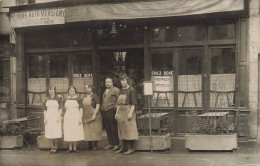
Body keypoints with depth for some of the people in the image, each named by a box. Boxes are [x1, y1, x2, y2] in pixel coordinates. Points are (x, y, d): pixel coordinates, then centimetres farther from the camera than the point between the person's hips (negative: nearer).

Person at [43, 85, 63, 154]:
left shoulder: (58, 99, 0)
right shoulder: (46, 99, 9)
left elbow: (60, 108, 0)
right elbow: (45, 109, 11)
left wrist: (59, 117, -9)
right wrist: (45, 118, 4)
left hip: (56, 117, -3)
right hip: (49, 117, 3)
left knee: (56, 132, -5)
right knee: (50, 132, 3)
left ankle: (56, 147, 4)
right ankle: (52, 147, 12)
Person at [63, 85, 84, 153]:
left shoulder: (78, 98, -3)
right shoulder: (66, 99, 7)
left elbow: (81, 109, -5)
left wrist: (80, 118, -11)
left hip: (76, 117, -2)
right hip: (68, 117, 2)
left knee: (76, 132, 2)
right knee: (68, 133, 3)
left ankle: (74, 147, 13)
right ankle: (70, 148, 12)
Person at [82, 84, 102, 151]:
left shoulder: (94, 96, -6)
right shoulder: (84, 97, 12)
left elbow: (98, 106, -12)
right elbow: (82, 107, 17)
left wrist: (94, 115, -18)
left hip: (93, 117, -6)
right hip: (85, 117, 6)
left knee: (94, 130, -3)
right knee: (87, 131, 5)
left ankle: (95, 145, 5)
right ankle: (89, 145, 13)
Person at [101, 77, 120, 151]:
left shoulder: (116, 90, -1)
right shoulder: (105, 91, 23)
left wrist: (115, 107, -13)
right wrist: (102, 109, 15)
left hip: (111, 111, -8)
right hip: (104, 112, 8)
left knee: (114, 129, -4)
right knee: (107, 129, 9)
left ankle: (116, 144, 1)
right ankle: (110, 144, 16)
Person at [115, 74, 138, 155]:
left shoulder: (131, 90, -6)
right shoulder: (121, 90, 15)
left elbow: (134, 103, -12)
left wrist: (130, 113, -19)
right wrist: (117, 112, 14)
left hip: (128, 111, -8)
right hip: (121, 112, 8)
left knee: (129, 129, -7)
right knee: (122, 130, 9)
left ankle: (131, 148, -3)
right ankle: (124, 147, 17)